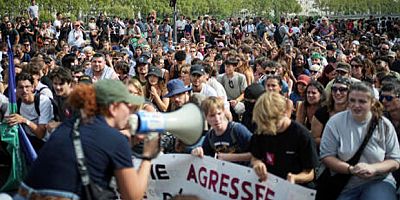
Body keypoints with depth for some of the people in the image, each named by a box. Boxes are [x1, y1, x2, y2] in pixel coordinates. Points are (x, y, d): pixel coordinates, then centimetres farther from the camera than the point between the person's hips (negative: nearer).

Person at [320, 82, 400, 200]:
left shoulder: (384, 125, 2)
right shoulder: (335, 122, -2)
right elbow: (326, 156, -4)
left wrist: (373, 168, -16)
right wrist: (351, 169, -19)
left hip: (378, 182, 0)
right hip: (344, 185, 0)